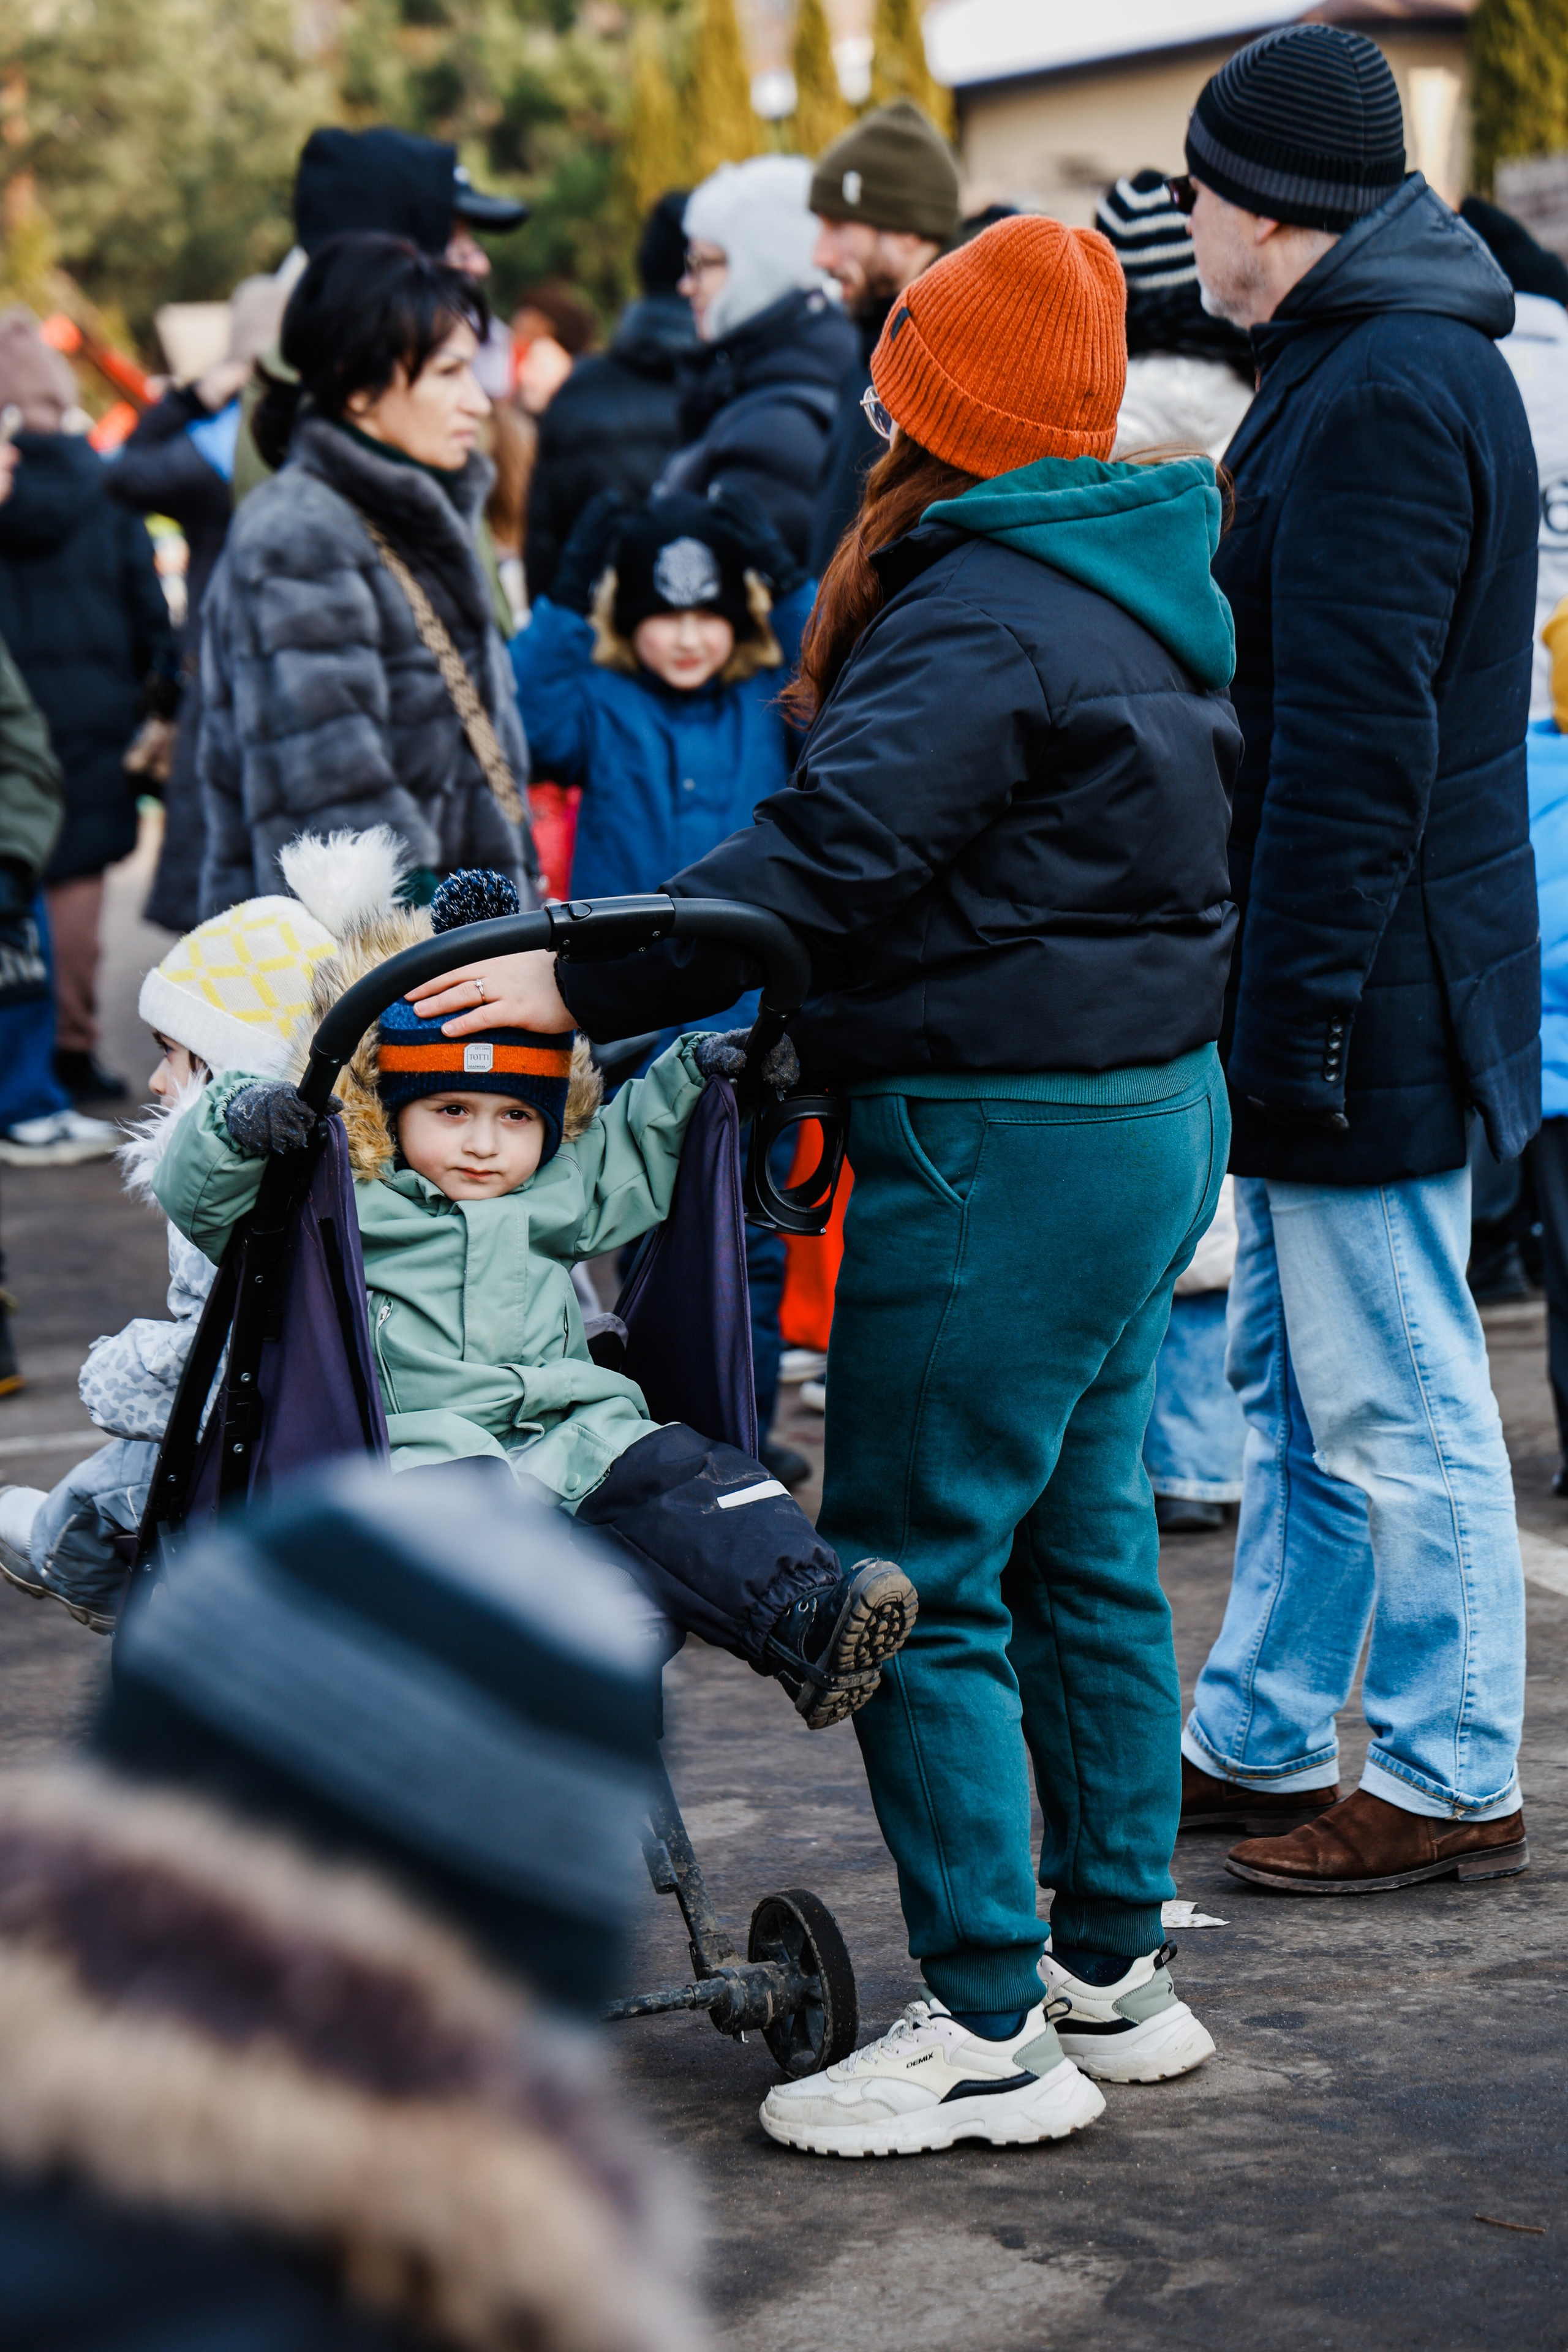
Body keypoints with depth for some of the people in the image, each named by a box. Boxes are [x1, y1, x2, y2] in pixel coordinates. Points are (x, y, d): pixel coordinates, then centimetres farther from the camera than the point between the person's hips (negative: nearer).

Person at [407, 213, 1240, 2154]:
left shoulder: (985, 624, -19)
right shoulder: (1138, 590, 13)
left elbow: (829, 860, -27)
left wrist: (589, 984, -26)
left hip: (1005, 1142, -10)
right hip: (1146, 1110, 10)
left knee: (913, 1575, -3)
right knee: (1082, 1547, 16)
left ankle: (993, 2028, 2)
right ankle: (1115, 1971, 25)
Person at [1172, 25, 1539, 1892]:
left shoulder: (1381, 398, -19)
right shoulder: (1368, 364, 15)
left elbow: (1354, 740, -23)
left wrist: (1305, 1005, -22)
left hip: (1363, 993, -11)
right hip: (1322, 985, 11)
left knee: (1396, 1405, -2)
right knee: (1296, 1379, 17)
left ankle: (1447, 1786, 8)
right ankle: (1257, 1742, 28)